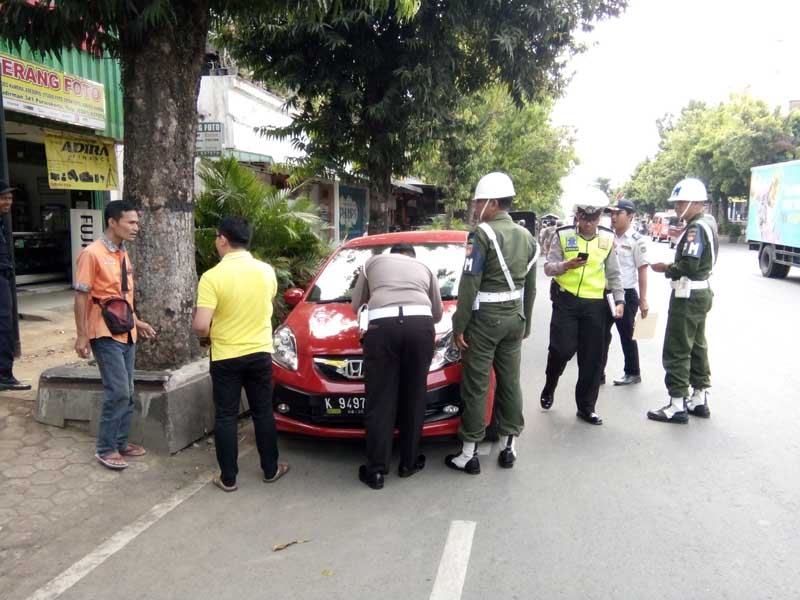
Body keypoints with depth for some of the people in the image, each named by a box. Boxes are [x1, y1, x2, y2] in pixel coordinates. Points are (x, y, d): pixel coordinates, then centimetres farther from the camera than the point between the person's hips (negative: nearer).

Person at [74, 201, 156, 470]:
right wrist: (82, 335, -15)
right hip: (106, 335, -8)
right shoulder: (92, 254, -13)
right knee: (117, 392, -8)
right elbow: (81, 296, -13)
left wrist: (137, 322, 20)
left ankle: (120, 443, 24)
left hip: (126, 333, 8)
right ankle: (106, 449, 6)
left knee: (127, 393, 12)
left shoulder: (123, 254, 11)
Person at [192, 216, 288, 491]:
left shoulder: (212, 276, -17)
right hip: (260, 353, 3)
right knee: (263, 413, 15)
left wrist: (202, 328, 2)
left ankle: (228, 478, 16)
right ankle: (271, 469, 25)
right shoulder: (267, 271, -3)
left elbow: (201, 327, -20)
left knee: (225, 417, 9)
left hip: (226, 357, -3)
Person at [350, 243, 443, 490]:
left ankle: (376, 471, 11)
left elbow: (356, 304, 31)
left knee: (380, 402, 6)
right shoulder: (424, 268, 32)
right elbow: (438, 313, 33)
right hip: (420, 324, 1)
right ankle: (409, 463, 24)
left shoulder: (374, 261, 29)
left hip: (383, 325, -1)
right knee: (414, 398, 14)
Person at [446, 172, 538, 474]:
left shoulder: (483, 234, -14)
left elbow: (469, 284, -17)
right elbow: (530, 287, 13)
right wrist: (525, 324, 21)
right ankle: (509, 446, 22)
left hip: (485, 318, -7)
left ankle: (469, 453, 7)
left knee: (475, 385, 0)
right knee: (510, 381, 13)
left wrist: (459, 324, -11)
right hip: (514, 317, 7)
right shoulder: (526, 236, 9)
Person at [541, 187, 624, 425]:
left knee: (592, 358, 5)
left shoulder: (608, 238, 6)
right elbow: (548, 267, -4)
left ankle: (586, 407, 18)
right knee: (562, 349, -7)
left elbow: (613, 273, 12)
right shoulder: (563, 235, -2)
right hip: (566, 301, -3)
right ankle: (548, 389, 23)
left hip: (595, 303, 3)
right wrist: (566, 265, -23)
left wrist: (619, 300, 3)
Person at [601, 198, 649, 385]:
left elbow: (642, 271, -11)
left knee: (627, 335, 6)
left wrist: (643, 300, -14)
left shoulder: (637, 240, -10)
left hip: (626, 294, -6)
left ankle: (633, 373, 23)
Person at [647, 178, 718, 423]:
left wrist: (666, 268, -11)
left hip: (688, 296, -11)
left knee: (677, 351, -4)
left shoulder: (696, 228, -19)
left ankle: (678, 405, 1)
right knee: (697, 346, 17)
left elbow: (689, 266, -26)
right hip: (700, 292, 11)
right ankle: (700, 399, 26)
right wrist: (673, 267, 5)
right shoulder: (707, 223, 13)